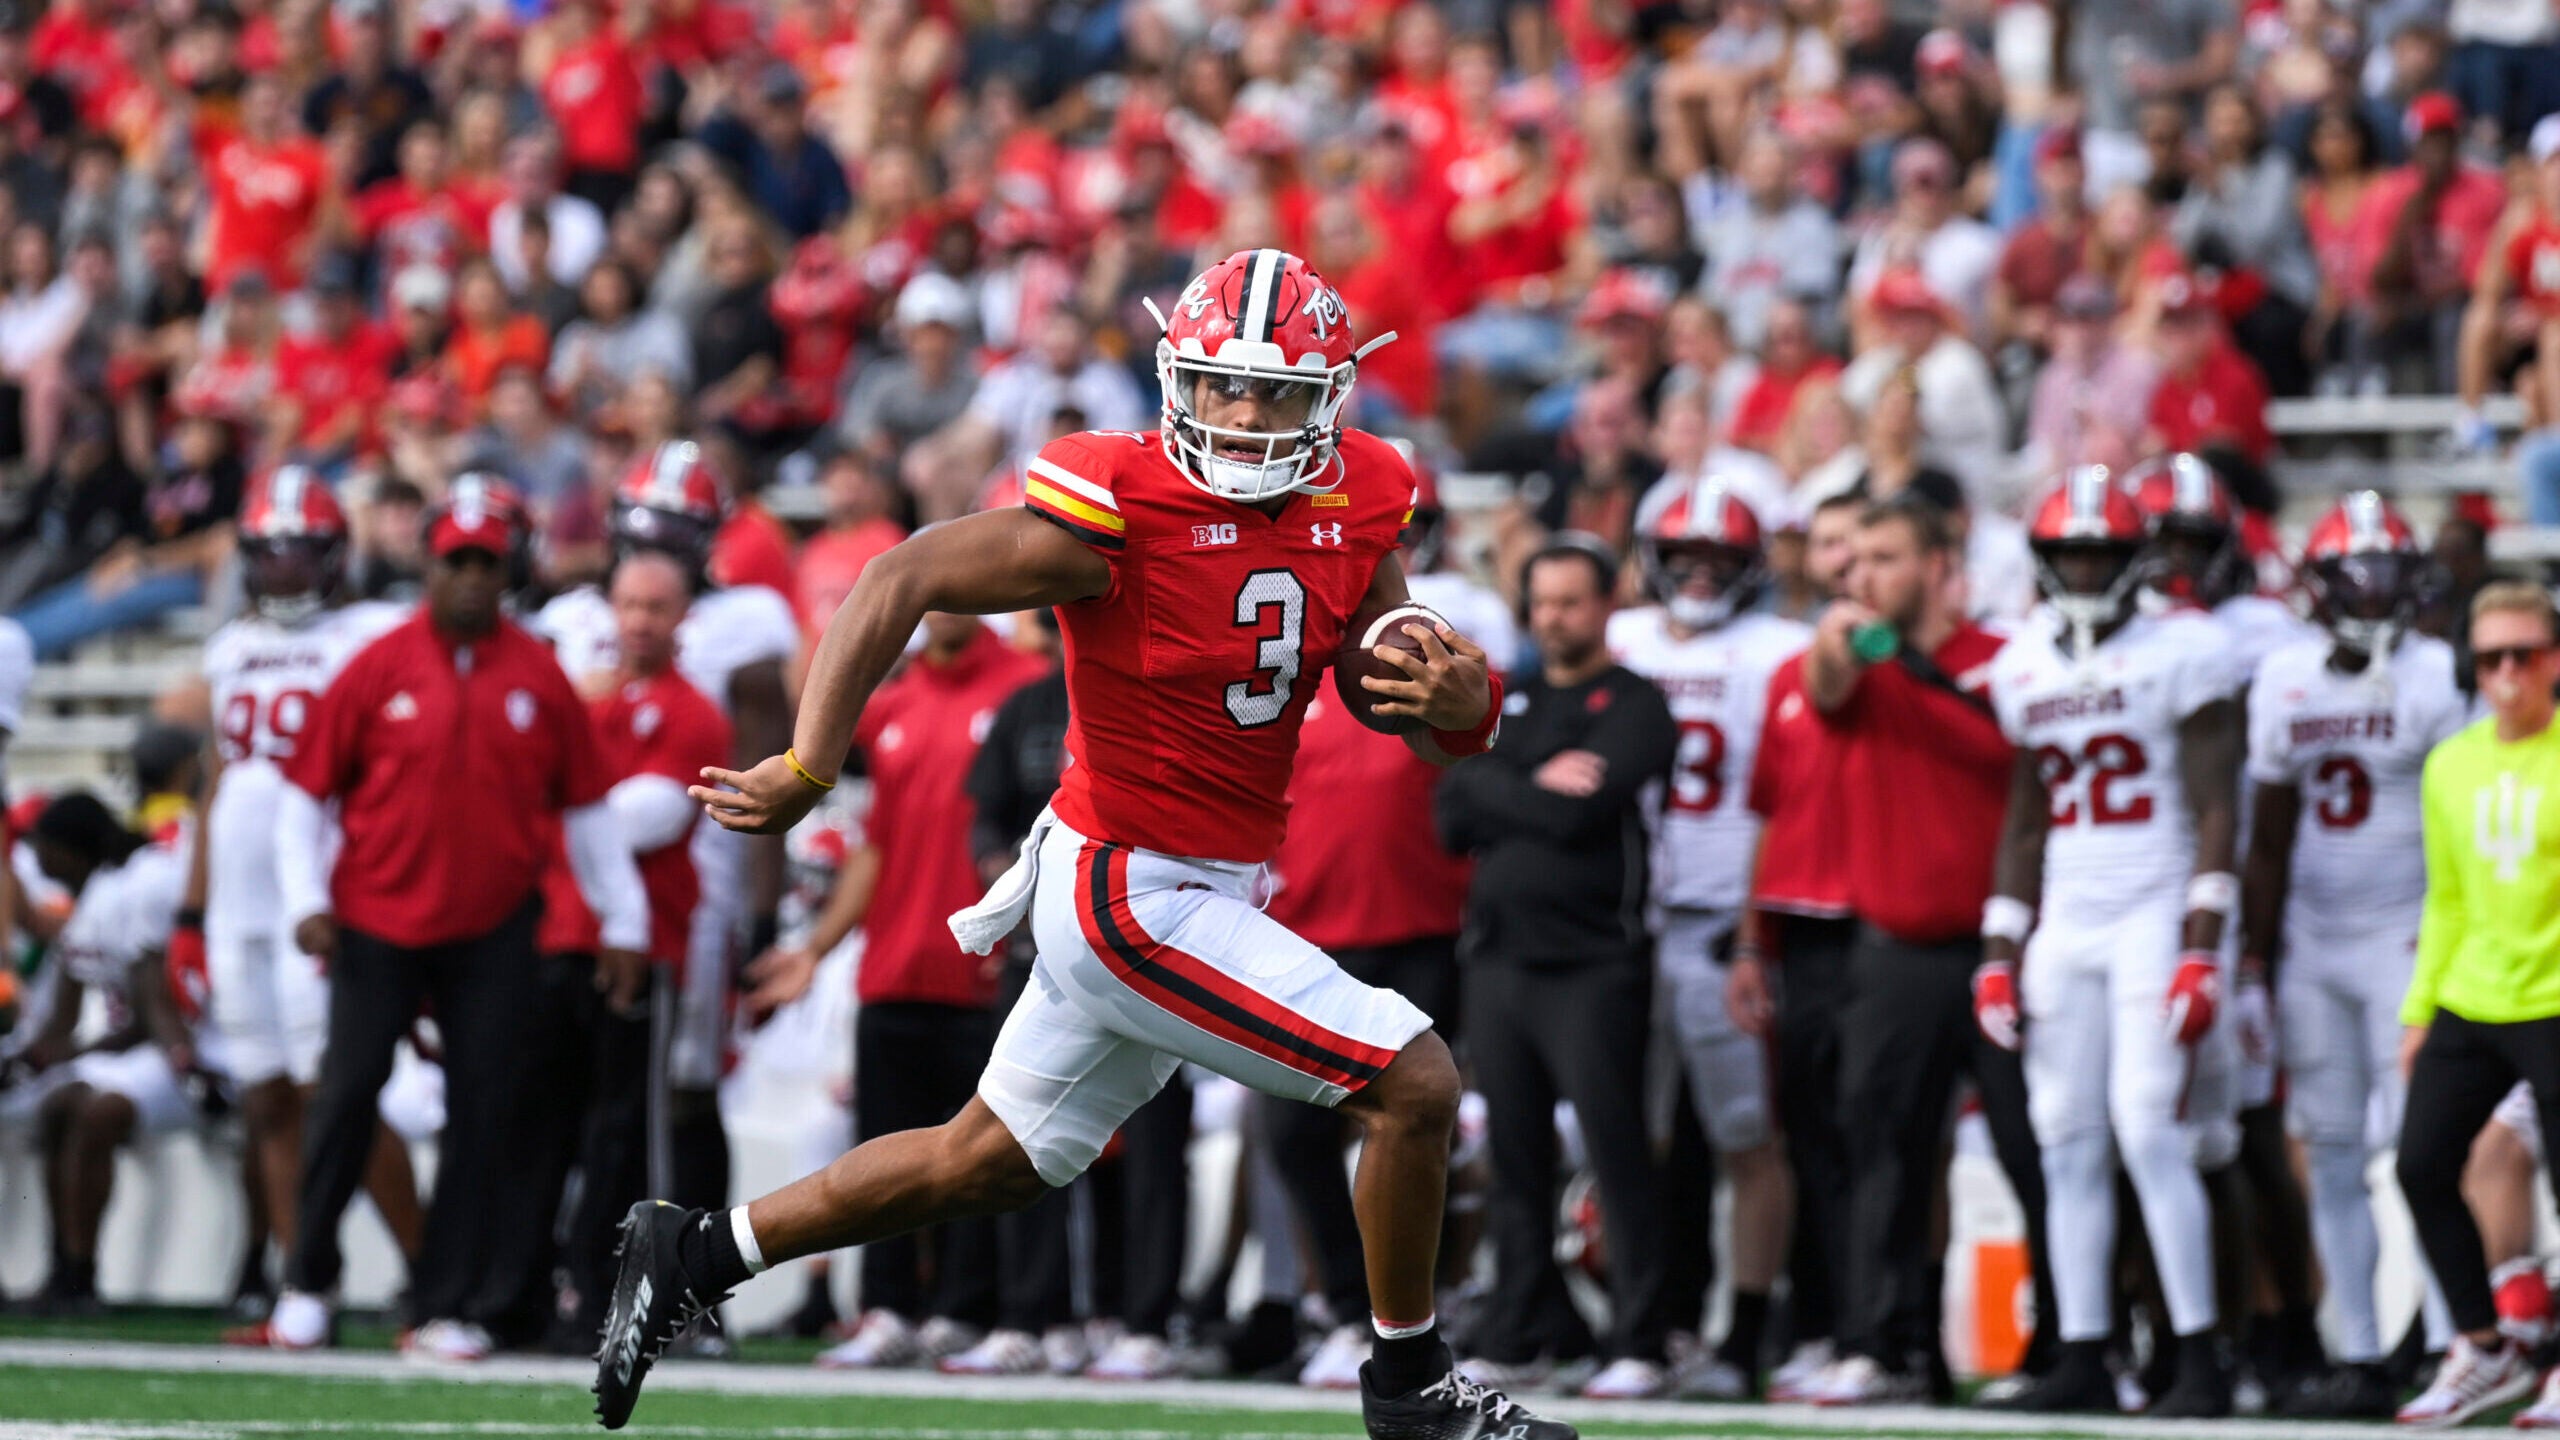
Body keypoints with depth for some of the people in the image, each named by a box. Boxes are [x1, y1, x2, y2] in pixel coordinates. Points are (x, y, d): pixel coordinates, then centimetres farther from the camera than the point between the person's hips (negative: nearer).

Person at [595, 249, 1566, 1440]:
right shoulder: (1121, 509, -20)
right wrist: (806, 769, -26)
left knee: (989, 1163, 20)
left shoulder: (1353, 505, 0)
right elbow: (903, 582, -19)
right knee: (1415, 1082, -10)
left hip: (1195, 889, 8)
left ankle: (695, 1256, 33)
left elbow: (1395, 693, 8)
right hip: (1131, 897, -8)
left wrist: (1462, 704, -16)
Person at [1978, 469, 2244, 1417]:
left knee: (2151, 1134, -13)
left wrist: (2200, 951, -16)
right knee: (2067, 1143, 1)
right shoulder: (2024, 670, 13)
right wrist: (2000, 955, 12)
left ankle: (2199, 1360, -9)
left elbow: (2216, 813, -8)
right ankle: (2082, 1357, 5)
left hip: (2154, 914, -6)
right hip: (2064, 923, 6)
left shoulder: (2181, 654, -5)